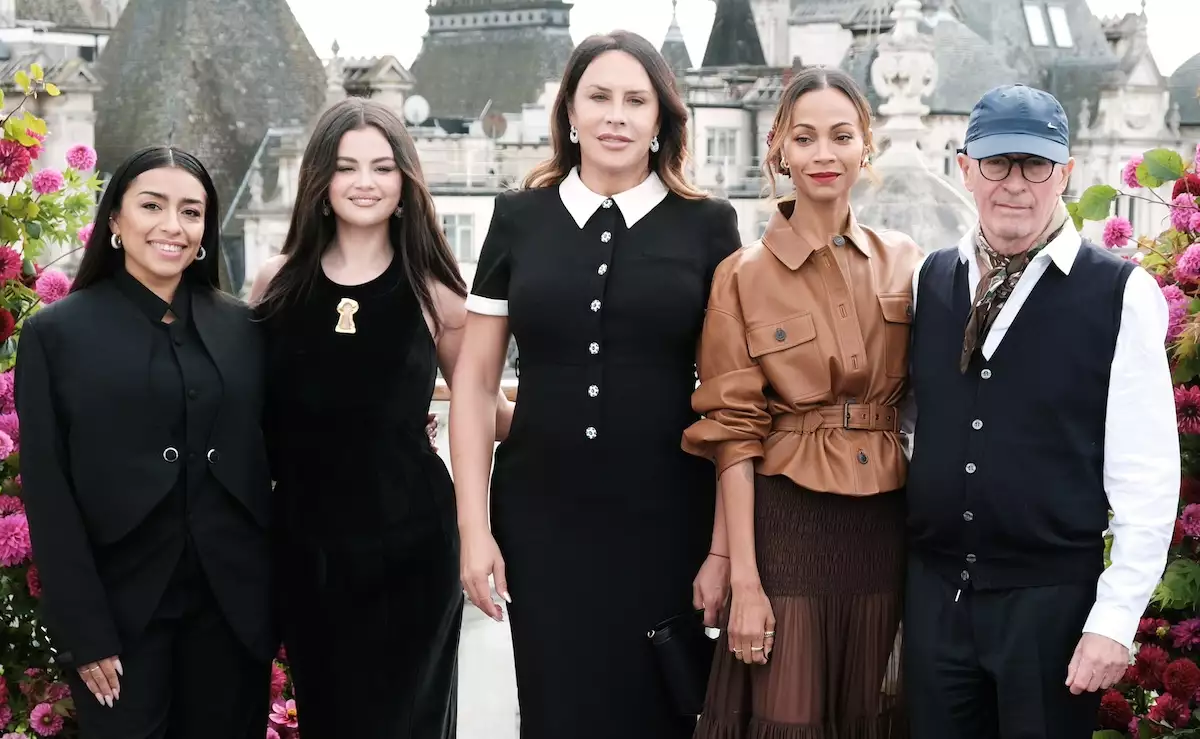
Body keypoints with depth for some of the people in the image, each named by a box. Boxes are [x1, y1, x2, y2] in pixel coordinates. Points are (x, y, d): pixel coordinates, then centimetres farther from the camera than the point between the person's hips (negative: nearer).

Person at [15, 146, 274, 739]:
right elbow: (47, 494, -6)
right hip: (121, 606, -3)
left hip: (234, 603, 3)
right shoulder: (57, 332, -3)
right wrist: (83, 631, -10)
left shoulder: (240, 327, 6)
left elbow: (268, 456, 9)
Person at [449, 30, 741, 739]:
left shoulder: (707, 226, 1)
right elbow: (475, 381, 5)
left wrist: (725, 545, -3)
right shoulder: (520, 218, 4)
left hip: (667, 527, -1)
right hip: (539, 522, 1)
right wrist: (474, 526, -1)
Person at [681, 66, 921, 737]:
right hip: (789, 524, -3)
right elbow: (734, 433, -5)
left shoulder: (904, 262, 6)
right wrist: (745, 580, -10)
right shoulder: (745, 277, -3)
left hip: (888, 525, 3)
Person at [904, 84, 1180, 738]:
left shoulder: (1120, 294, -10)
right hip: (932, 589, 4)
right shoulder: (929, 280, 5)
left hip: (1051, 598, -4)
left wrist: (1115, 618, -12)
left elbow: (1146, 479, -10)